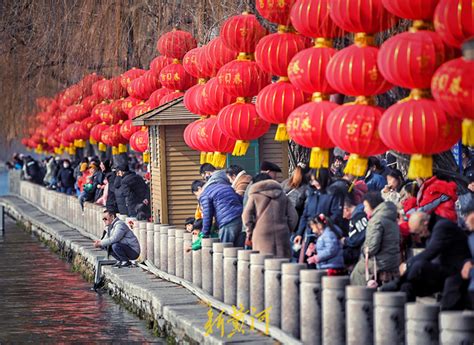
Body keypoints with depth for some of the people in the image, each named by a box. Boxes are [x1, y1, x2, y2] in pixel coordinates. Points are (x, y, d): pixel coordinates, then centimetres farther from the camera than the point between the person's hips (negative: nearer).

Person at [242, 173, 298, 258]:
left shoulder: (255, 196, 7)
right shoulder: (283, 196, 17)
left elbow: (247, 215, -2)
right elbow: (293, 216, 10)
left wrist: (249, 232, 8)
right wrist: (287, 231, 18)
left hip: (262, 235, -3)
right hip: (281, 235, 3)